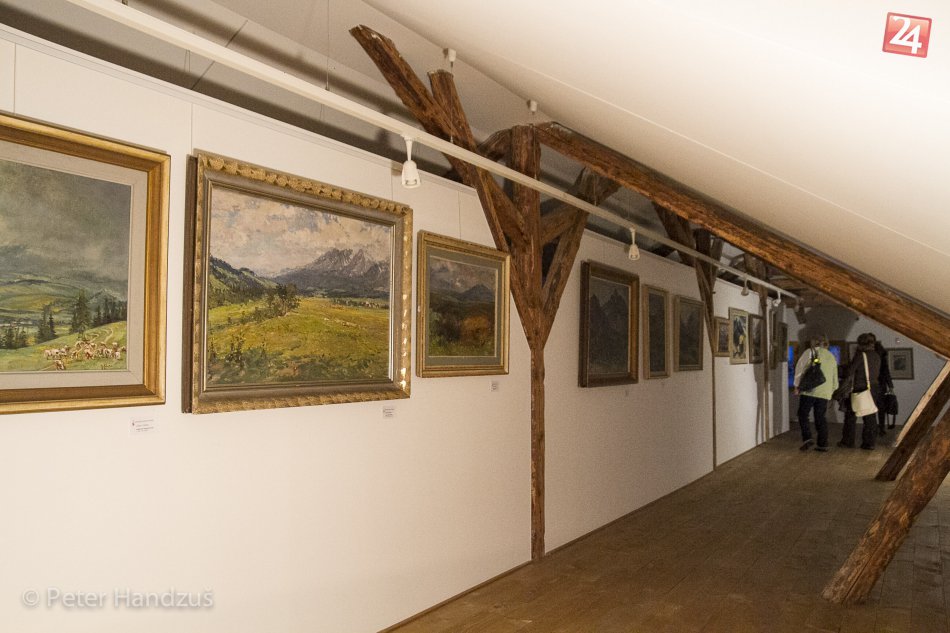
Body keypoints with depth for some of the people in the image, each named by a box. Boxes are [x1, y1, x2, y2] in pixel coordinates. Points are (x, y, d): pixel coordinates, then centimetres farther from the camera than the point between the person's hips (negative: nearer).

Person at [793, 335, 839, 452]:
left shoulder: (810, 352, 0)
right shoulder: (832, 357, 17)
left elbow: (800, 368, -7)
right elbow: (835, 378, 21)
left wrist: (797, 385, -1)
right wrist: (831, 391, 29)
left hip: (809, 390, -5)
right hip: (825, 393, 5)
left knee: (803, 415, 3)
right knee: (820, 417, 10)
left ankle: (807, 438, -11)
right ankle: (823, 444, 9)